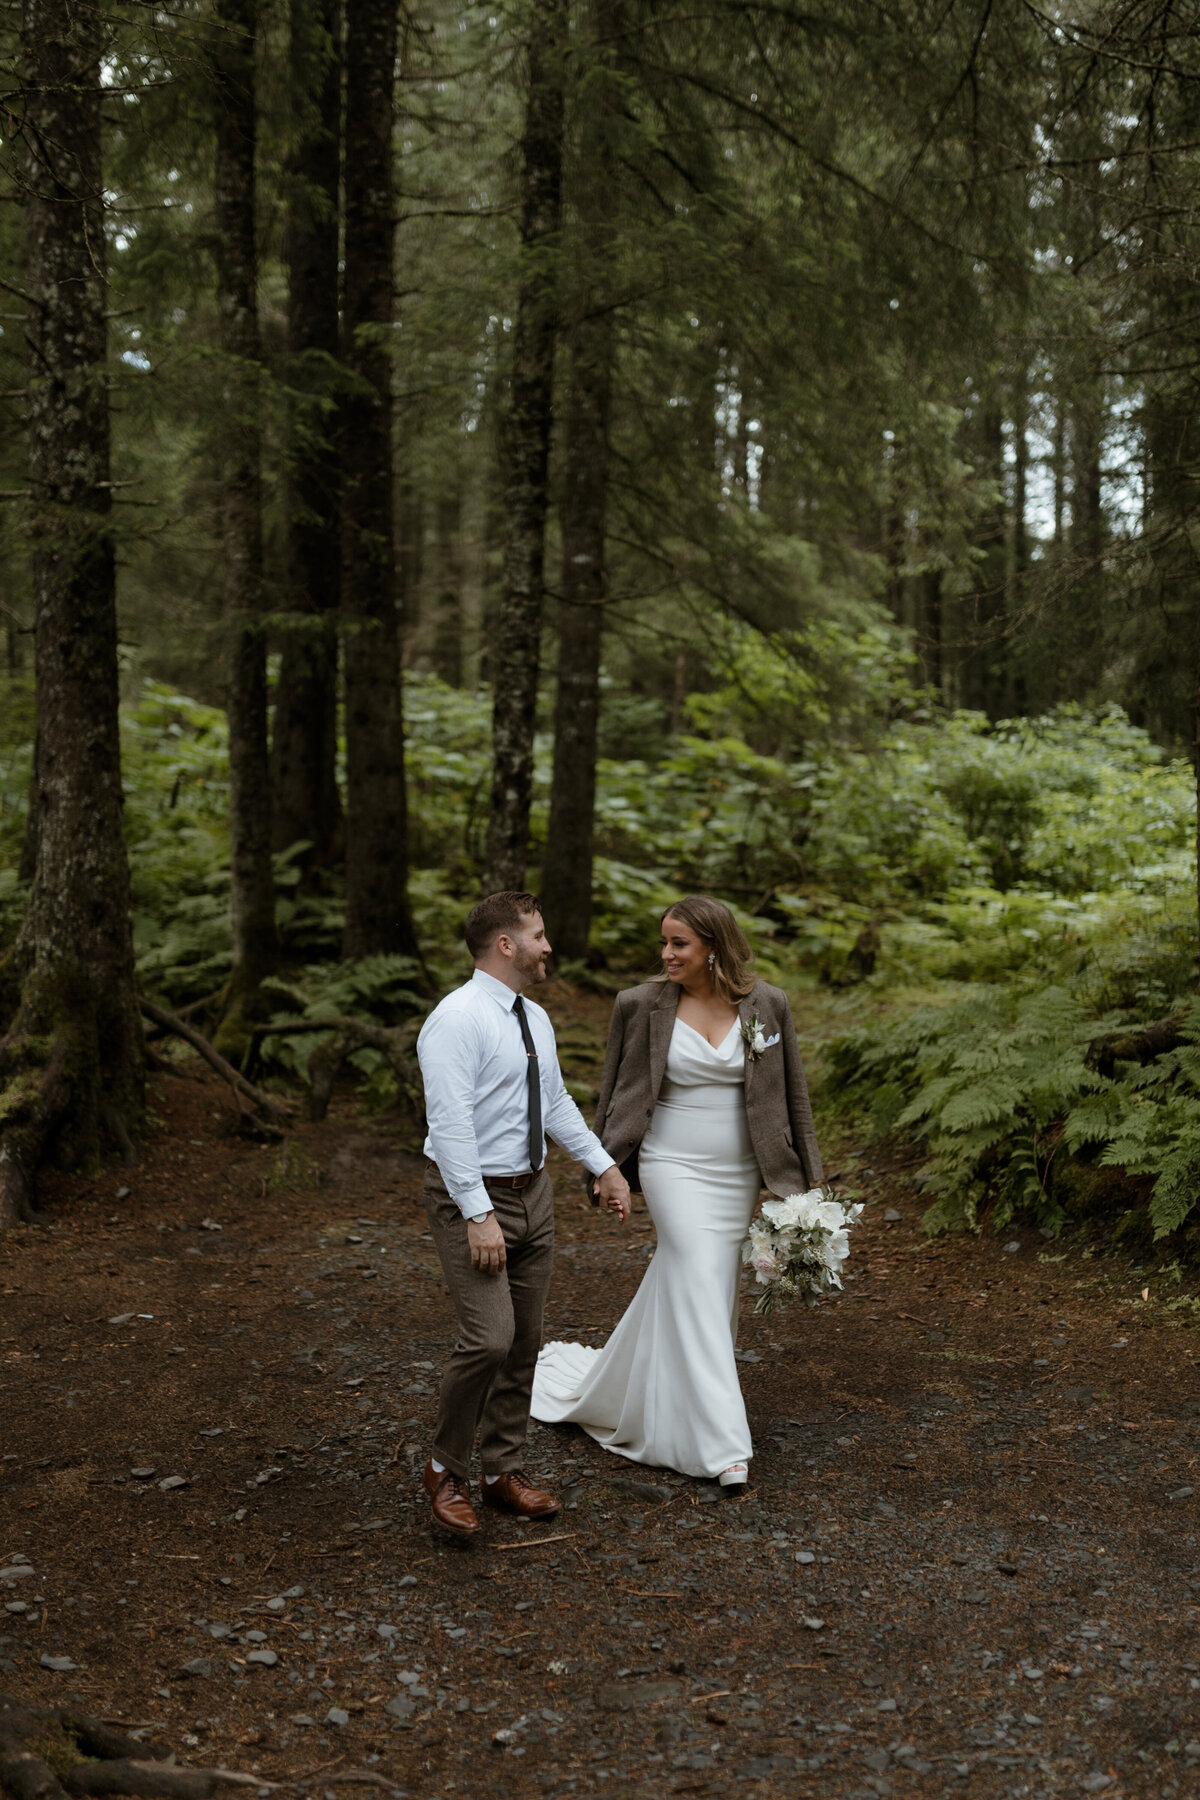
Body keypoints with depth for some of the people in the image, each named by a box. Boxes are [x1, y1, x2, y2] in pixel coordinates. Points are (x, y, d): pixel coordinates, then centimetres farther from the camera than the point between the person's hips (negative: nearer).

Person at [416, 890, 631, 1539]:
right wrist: (478, 1214, -25)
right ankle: (446, 1470, 5)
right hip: (471, 1197, -9)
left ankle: (503, 1472, 25)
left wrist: (604, 1165, 16)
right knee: (489, 1337, -16)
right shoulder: (458, 1018, -18)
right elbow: (450, 1124, -23)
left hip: (532, 1192, 9)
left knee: (525, 1341, 12)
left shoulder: (534, 1019, 11)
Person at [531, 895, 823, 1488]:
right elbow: (616, 1094, 4)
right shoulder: (642, 1004, -5)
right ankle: (721, 1441, -5)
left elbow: (791, 1092, 5)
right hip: (674, 1166, -3)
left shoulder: (767, 1004, -2)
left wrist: (807, 1173, 6)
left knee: (681, 1284, 12)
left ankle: (618, 1387, 35)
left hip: (739, 1171, 3)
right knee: (699, 1288, -10)